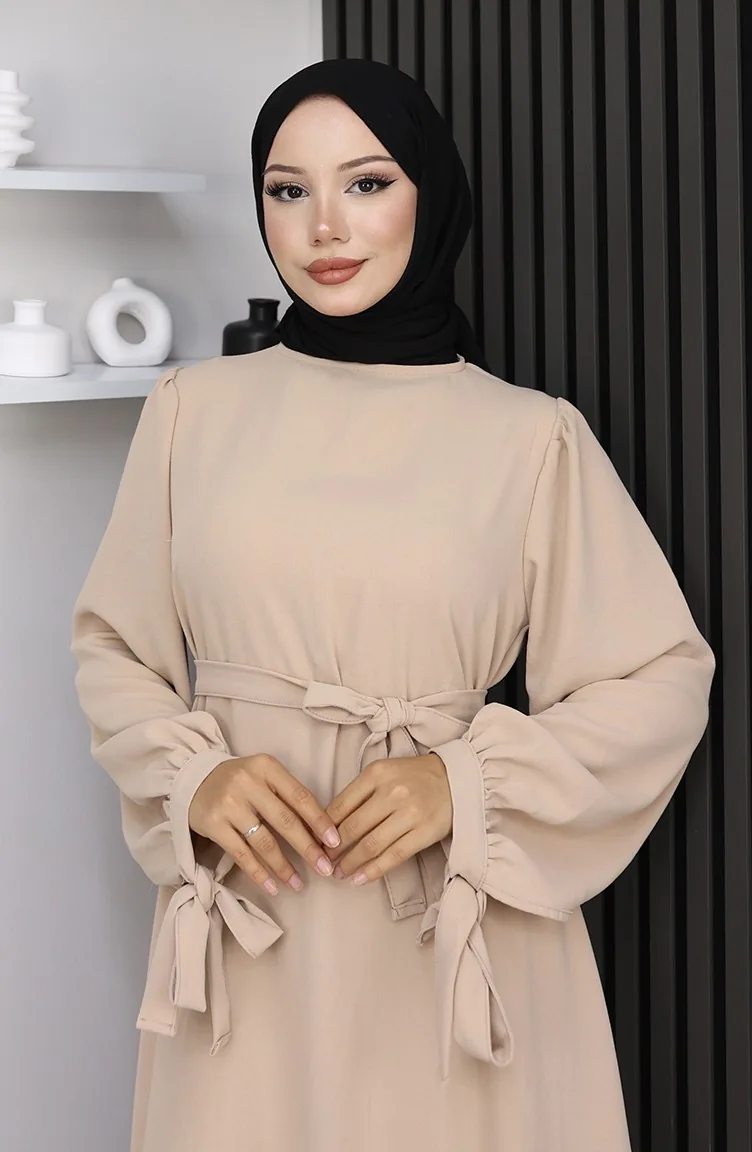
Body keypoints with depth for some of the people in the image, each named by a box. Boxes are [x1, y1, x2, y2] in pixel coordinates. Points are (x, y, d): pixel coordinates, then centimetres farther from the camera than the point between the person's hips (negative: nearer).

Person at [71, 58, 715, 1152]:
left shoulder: (531, 436, -3)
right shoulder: (195, 408, 3)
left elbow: (663, 679, 0)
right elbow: (112, 648, 10)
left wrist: (471, 779, -14)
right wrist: (193, 776, -10)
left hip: (450, 922, -1)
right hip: (242, 913, 2)